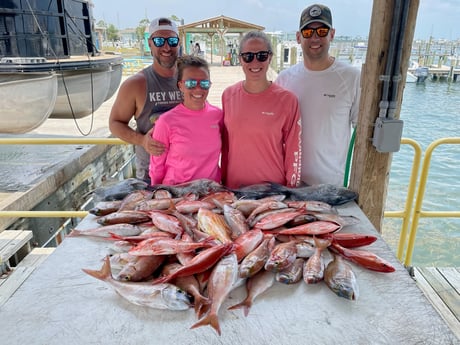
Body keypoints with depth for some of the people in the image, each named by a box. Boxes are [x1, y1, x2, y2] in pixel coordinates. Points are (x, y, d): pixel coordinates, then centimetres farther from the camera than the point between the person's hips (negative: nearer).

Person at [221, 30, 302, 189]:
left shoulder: (287, 99, -9)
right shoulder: (228, 95, -1)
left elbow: (293, 151, -5)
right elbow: (225, 145, 6)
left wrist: (291, 189, -3)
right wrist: (223, 179, 8)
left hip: (274, 187, -2)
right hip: (233, 186, 2)